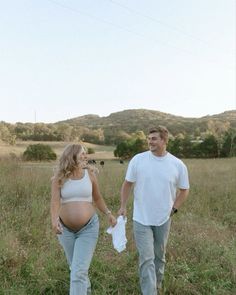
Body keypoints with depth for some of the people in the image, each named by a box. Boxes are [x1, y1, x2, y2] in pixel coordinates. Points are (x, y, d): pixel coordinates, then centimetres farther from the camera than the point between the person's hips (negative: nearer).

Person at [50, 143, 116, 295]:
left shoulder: (89, 174, -4)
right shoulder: (59, 177, -8)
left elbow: (97, 198, 9)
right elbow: (55, 201, -19)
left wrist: (109, 214, 0)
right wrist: (54, 220, -37)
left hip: (88, 228, -2)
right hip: (66, 229, 2)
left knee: (79, 272, -9)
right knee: (76, 267, 22)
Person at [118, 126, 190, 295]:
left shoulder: (178, 165, -9)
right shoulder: (138, 159, -12)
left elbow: (184, 190, 5)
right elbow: (127, 184, -1)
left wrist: (174, 208, -1)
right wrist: (123, 207, -2)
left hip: (164, 219, 2)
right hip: (141, 219, -2)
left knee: (159, 256, 20)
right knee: (146, 259, -2)